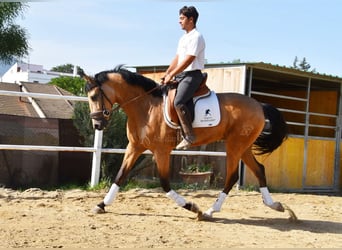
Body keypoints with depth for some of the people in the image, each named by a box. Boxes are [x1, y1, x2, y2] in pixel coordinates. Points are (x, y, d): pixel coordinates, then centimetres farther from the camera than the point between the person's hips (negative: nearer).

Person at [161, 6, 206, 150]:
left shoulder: (196, 37, -11)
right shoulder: (183, 38, 20)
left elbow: (188, 60, -18)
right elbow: (177, 59, 21)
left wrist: (171, 75, -18)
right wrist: (166, 74, 10)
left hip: (192, 75, -10)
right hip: (180, 75, 10)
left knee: (178, 102, -28)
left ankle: (189, 136, -24)